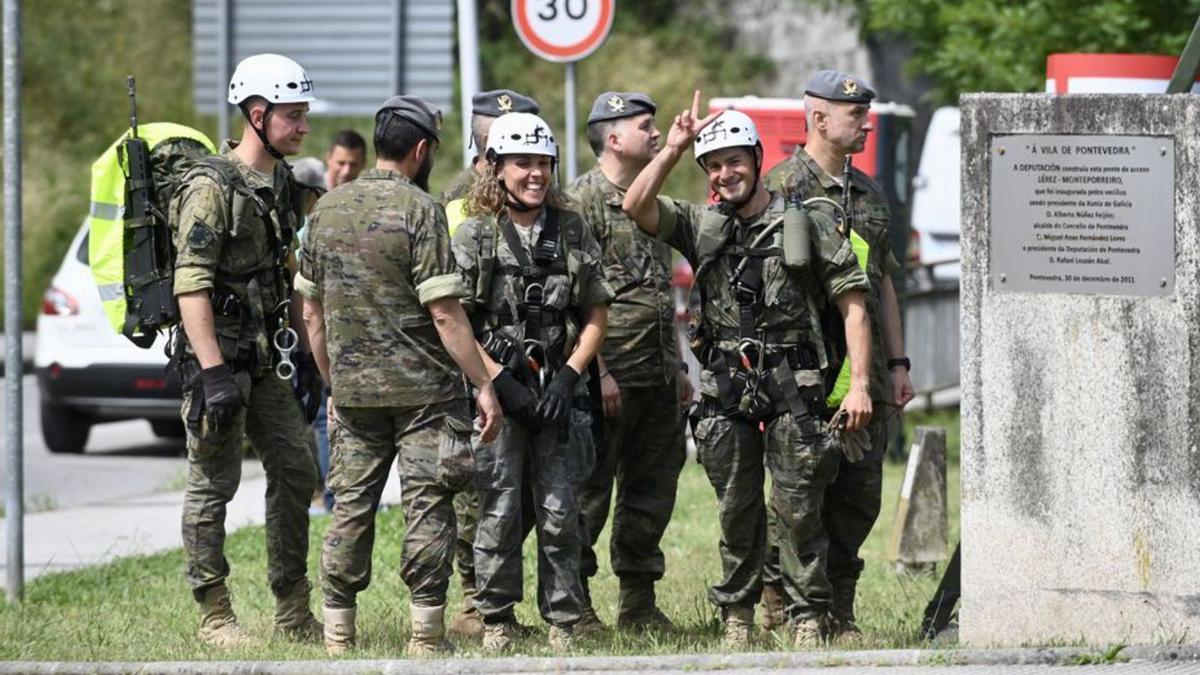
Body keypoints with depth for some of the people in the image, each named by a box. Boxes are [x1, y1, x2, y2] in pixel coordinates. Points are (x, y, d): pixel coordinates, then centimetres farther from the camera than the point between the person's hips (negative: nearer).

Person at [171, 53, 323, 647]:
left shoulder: (284, 185, 12)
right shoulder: (211, 187, -15)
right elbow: (191, 284, -20)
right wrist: (213, 372, -26)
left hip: (266, 359, 8)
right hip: (219, 355, -8)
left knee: (294, 472, 8)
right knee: (213, 482, -2)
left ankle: (294, 611, 14)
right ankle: (214, 615, 5)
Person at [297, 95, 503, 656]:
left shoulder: (327, 209, 8)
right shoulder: (418, 209, -10)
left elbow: (312, 313, 13)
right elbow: (444, 313, -15)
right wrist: (483, 384, -11)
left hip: (353, 391, 5)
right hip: (422, 387, -5)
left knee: (351, 505, 9)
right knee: (427, 506, 0)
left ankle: (337, 633, 9)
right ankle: (426, 635, 0)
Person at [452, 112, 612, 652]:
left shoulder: (572, 232, 8)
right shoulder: (474, 236, -1)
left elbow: (596, 316, 10)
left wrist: (568, 376, -3)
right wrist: (502, 382, -11)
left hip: (557, 391, 2)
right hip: (496, 389, -2)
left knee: (560, 514, 2)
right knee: (499, 511, -3)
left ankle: (563, 622, 8)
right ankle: (496, 621, 7)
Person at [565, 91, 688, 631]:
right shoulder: (582, 201, -8)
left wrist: (677, 369, 22)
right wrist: (596, 373, -20)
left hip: (658, 381, 8)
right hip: (609, 377, -8)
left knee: (652, 490, 10)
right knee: (588, 491, -4)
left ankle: (639, 601, 17)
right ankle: (573, 602, 1)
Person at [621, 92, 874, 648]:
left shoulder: (807, 225, 2)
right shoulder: (701, 227, 10)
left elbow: (852, 305, 1)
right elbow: (636, 207, -4)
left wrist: (859, 383, -7)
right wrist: (671, 150, -8)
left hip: (793, 389, -3)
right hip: (726, 388, 3)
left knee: (797, 507, -5)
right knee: (737, 508, 8)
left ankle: (809, 618, -2)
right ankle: (737, 616, 17)